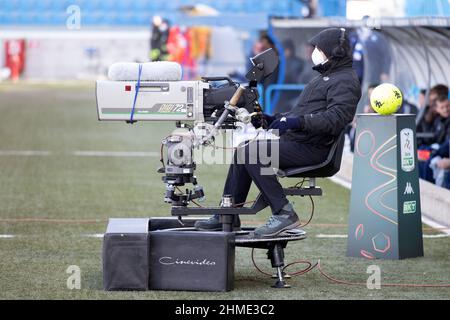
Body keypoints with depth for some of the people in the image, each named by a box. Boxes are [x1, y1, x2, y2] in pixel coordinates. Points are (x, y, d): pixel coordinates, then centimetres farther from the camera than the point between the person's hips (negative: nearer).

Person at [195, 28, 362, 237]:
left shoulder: (345, 81, -9)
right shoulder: (326, 77, 27)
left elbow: (335, 118, -25)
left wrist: (297, 122, -31)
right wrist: (273, 119, 17)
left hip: (312, 147, -11)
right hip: (294, 140, 11)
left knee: (251, 152, -24)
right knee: (244, 152, 10)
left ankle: (284, 213, -23)